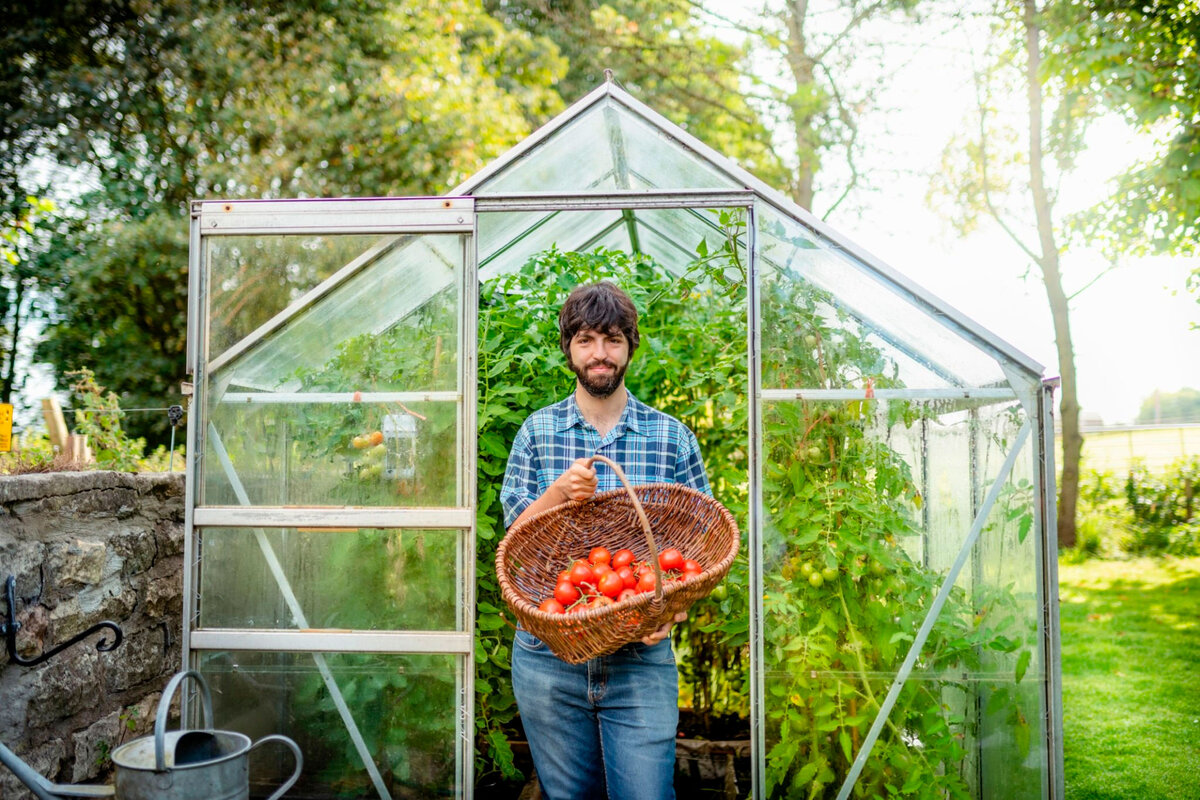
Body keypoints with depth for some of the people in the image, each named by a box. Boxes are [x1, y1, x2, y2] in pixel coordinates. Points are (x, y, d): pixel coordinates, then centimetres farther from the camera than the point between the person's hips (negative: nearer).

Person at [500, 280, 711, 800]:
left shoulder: (673, 438, 2)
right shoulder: (537, 431, 4)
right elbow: (515, 532, 0)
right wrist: (559, 493, -20)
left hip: (641, 660, -1)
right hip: (549, 655, 1)